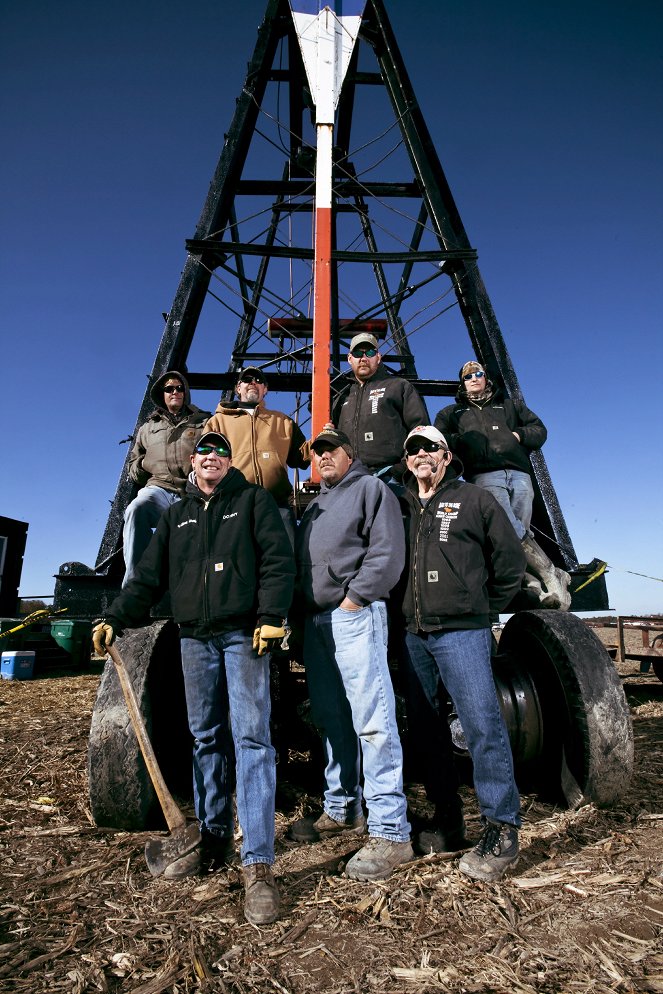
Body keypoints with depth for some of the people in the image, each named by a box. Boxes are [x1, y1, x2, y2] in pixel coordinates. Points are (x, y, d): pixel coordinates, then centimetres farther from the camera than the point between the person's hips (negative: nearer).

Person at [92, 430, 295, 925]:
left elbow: (278, 559, -6)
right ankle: (213, 840, 26)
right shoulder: (177, 515, 18)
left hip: (244, 635, -5)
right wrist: (116, 618, 5)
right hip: (195, 639, 5)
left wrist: (271, 615, -16)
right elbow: (150, 575, 16)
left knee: (251, 738, -8)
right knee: (206, 740, 12)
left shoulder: (254, 500, 4)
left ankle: (258, 864, -4)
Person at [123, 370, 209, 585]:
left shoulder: (203, 422, 23)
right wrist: (143, 464, 11)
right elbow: (134, 468, 34)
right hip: (158, 488, 1)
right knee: (136, 509, -34)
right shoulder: (148, 428, 31)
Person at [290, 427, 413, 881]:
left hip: (355, 616, -8)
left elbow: (388, 553, -10)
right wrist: (304, 607, 10)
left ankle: (390, 832, -1)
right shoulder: (313, 507, 25)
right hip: (316, 621, 8)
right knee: (332, 722, 14)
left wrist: (354, 598, -14)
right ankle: (342, 810, 27)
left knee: (372, 722, -8)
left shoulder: (371, 488, 2)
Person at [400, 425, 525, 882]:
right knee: (428, 728, 11)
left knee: (482, 725, -7)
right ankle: (448, 822, 25)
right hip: (413, 635, 5)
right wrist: (406, 613, 12)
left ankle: (502, 830, 7)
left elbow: (510, 561, 6)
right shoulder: (401, 507, 15)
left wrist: (482, 606, 7)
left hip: (461, 632, -5)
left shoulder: (474, 499, 4)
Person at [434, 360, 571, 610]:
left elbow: (539, 430, 29)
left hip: (519, 475, 2)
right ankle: (551, 576, -18)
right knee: (511, 530, -22)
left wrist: (519, 435, 8)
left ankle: (535, 584, -18)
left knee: (518, 532, -13)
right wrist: (462, 441, -4)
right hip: (485, 477, -2)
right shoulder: (451, 413, 29)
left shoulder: (510, 406, 33)